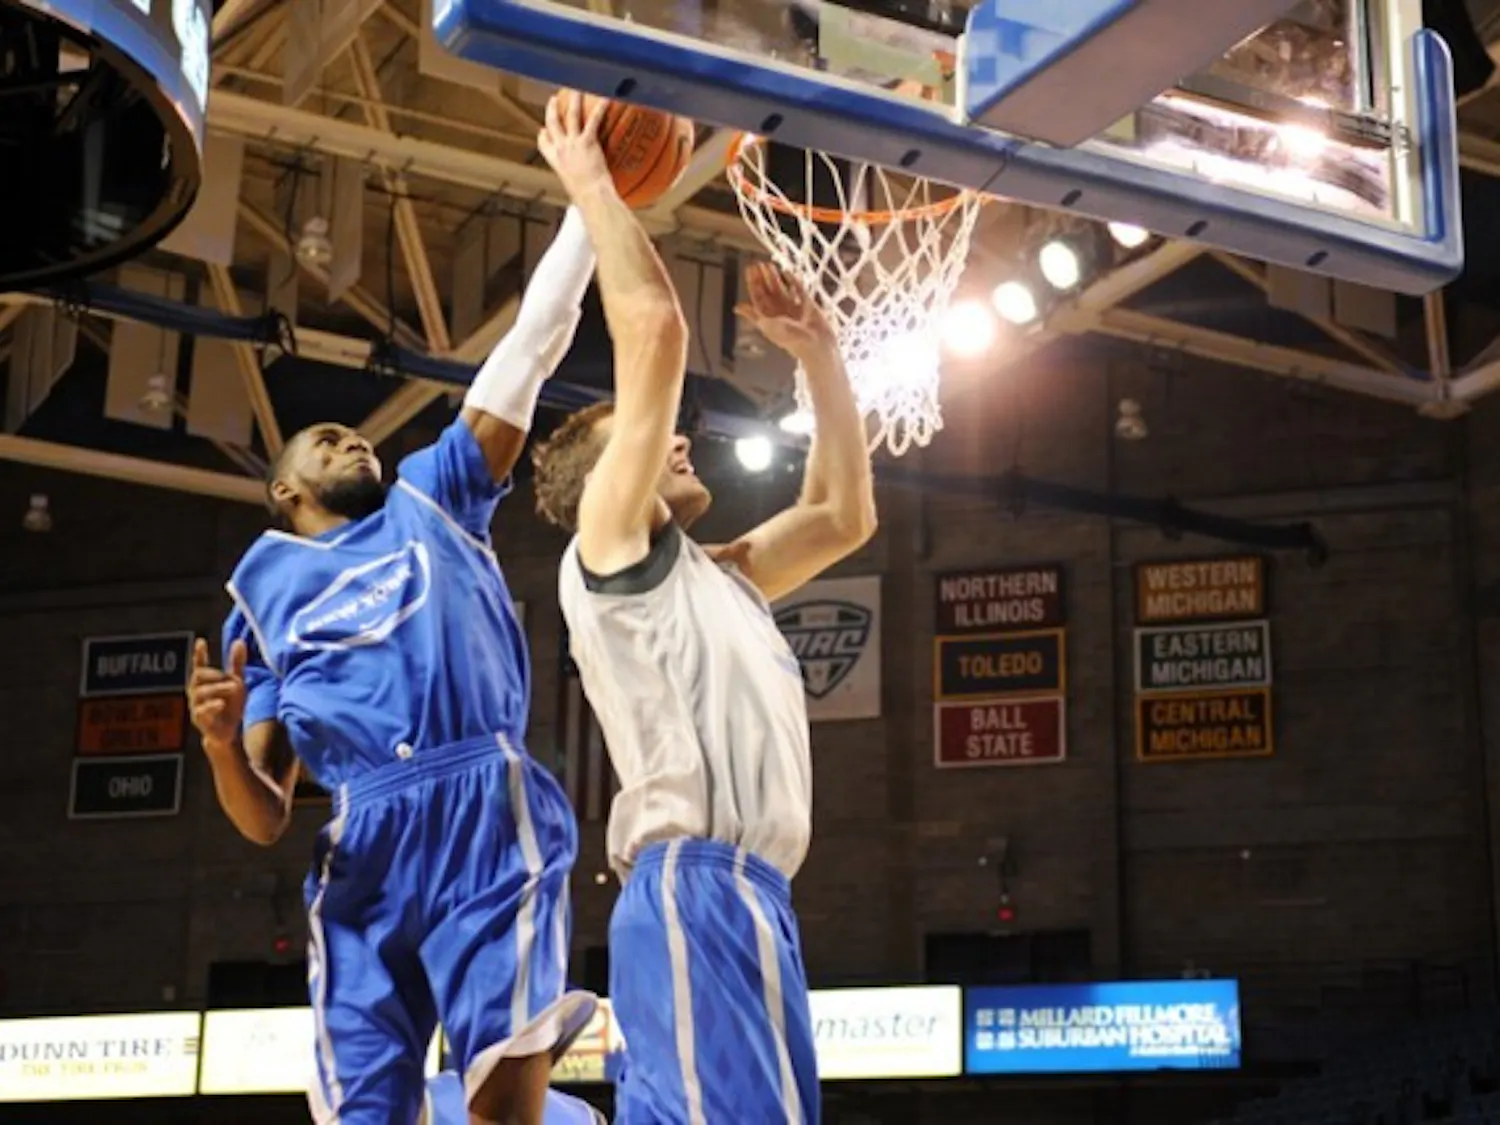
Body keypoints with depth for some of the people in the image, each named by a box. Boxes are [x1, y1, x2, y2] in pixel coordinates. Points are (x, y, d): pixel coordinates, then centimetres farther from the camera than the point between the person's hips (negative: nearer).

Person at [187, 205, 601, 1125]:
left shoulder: (433, 498, 24)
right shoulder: (264, 601, 24)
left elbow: (534, 343, 20)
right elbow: (265, 819, 18)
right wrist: (221, 744, -4)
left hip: (487, 814, -2)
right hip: (365, 845, 2)